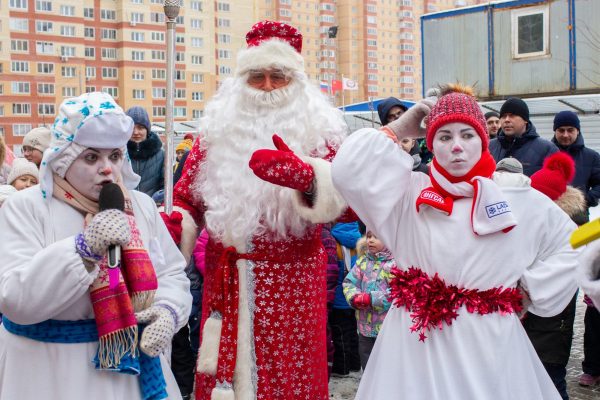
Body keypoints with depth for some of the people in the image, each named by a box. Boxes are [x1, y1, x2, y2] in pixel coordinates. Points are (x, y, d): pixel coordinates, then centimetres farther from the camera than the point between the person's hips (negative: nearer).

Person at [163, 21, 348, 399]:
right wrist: (173, 225, -9)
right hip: (226, 283, 2)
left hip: (291, 283, -2)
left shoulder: (318, 130, 1)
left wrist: (304, 176, -36)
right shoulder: (217, 130, 8)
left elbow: (338, 194, -16)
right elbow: (187, 198, 12)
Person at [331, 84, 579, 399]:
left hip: (487, 341, 0)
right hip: (417, 339, 0)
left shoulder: (519, 198, 4)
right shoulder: (409, 192, 3)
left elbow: (570, 244, 15)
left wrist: (530, 290, 7)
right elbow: (347, 171, -7)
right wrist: (397, 129, -1)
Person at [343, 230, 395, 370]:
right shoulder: (363, 261, 7)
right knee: (367, 366, 20)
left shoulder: (395, 262, -12)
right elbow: (349, 282, 6)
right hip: (365, 327, 6)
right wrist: (355, 297, -14)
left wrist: (371, 298, -23)